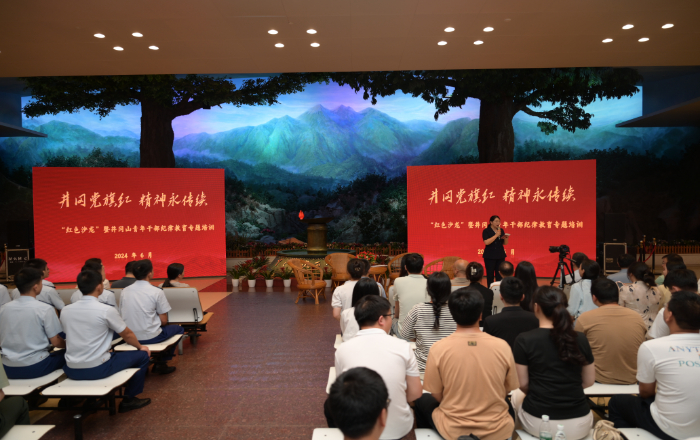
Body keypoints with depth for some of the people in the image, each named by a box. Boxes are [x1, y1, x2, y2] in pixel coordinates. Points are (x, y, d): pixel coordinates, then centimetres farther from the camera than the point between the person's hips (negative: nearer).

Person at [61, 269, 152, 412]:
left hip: (72, 371, 6)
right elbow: (127, 334, 0)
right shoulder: (106, 310, -13)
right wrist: (140, 347, 21)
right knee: (143, 355, 10)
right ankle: (128, 400, 16)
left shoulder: (66, 311, 2)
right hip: (97, 369, -6)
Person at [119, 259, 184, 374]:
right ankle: (161, 363, 15)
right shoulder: (156, 292, -12)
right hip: (150, 337, -6)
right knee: (179, 329, 21)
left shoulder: (125, 291, 1)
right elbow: (164, 321, -9)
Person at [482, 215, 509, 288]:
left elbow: (505, 243, 13)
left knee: (500, 276, 1)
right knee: (490, 275, -2)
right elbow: (486, 242, -19)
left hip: (500, 256, 4)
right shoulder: (486, 231, -5)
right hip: (490, 256, -4)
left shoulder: (501, 230, 10)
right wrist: (496, 235, -18)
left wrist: (506, 238, -9)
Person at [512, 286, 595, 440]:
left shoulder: (524, 340, -10)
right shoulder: (580, 339, -2)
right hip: (580, 425, 3)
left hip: (539, 422, -2)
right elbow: (589, 381, 9)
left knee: (517, 395, 31)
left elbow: (523, 385, -3)